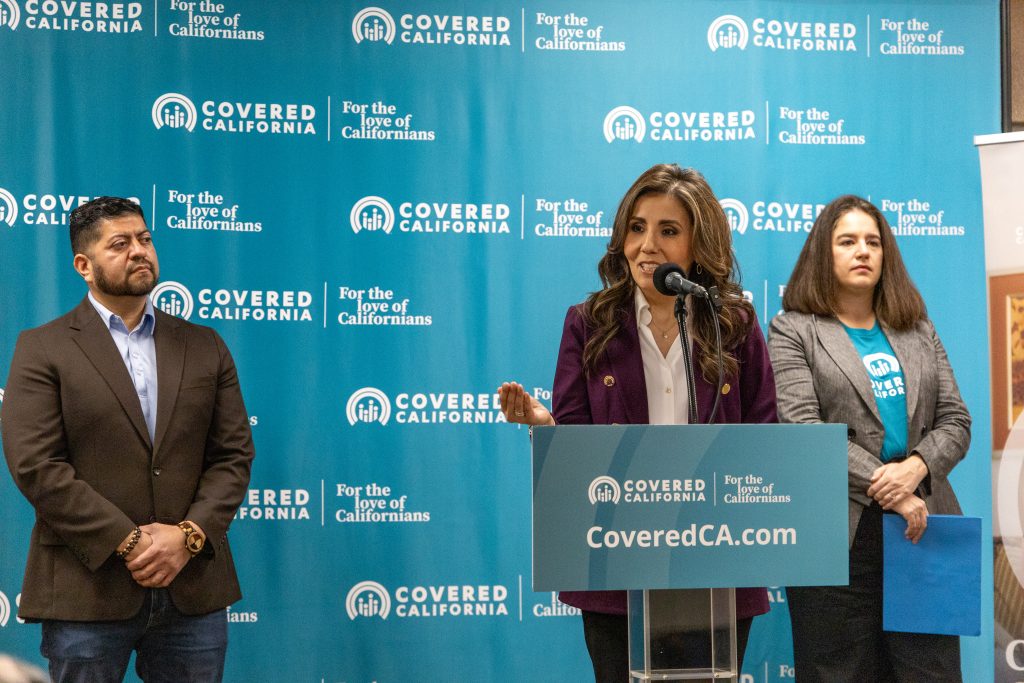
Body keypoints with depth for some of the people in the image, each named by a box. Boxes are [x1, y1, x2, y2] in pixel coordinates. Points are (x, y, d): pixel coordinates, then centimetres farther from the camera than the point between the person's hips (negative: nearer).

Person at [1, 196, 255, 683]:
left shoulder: (204, 347, 13)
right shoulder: (43, 349, 2)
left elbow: (234, 453, 7)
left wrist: (189, 535, -9)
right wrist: (129, 542, -14)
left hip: (194, 588, 3)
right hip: (87, 591, -3)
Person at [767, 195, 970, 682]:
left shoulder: (918, 331, 17)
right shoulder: (793, 331, 2)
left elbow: (955, 421, 10)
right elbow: (803, 430, -10)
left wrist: (916, 467, -11)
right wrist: (887, 489, -15)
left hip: (923, 527, 4)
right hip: (839, 534, -4)